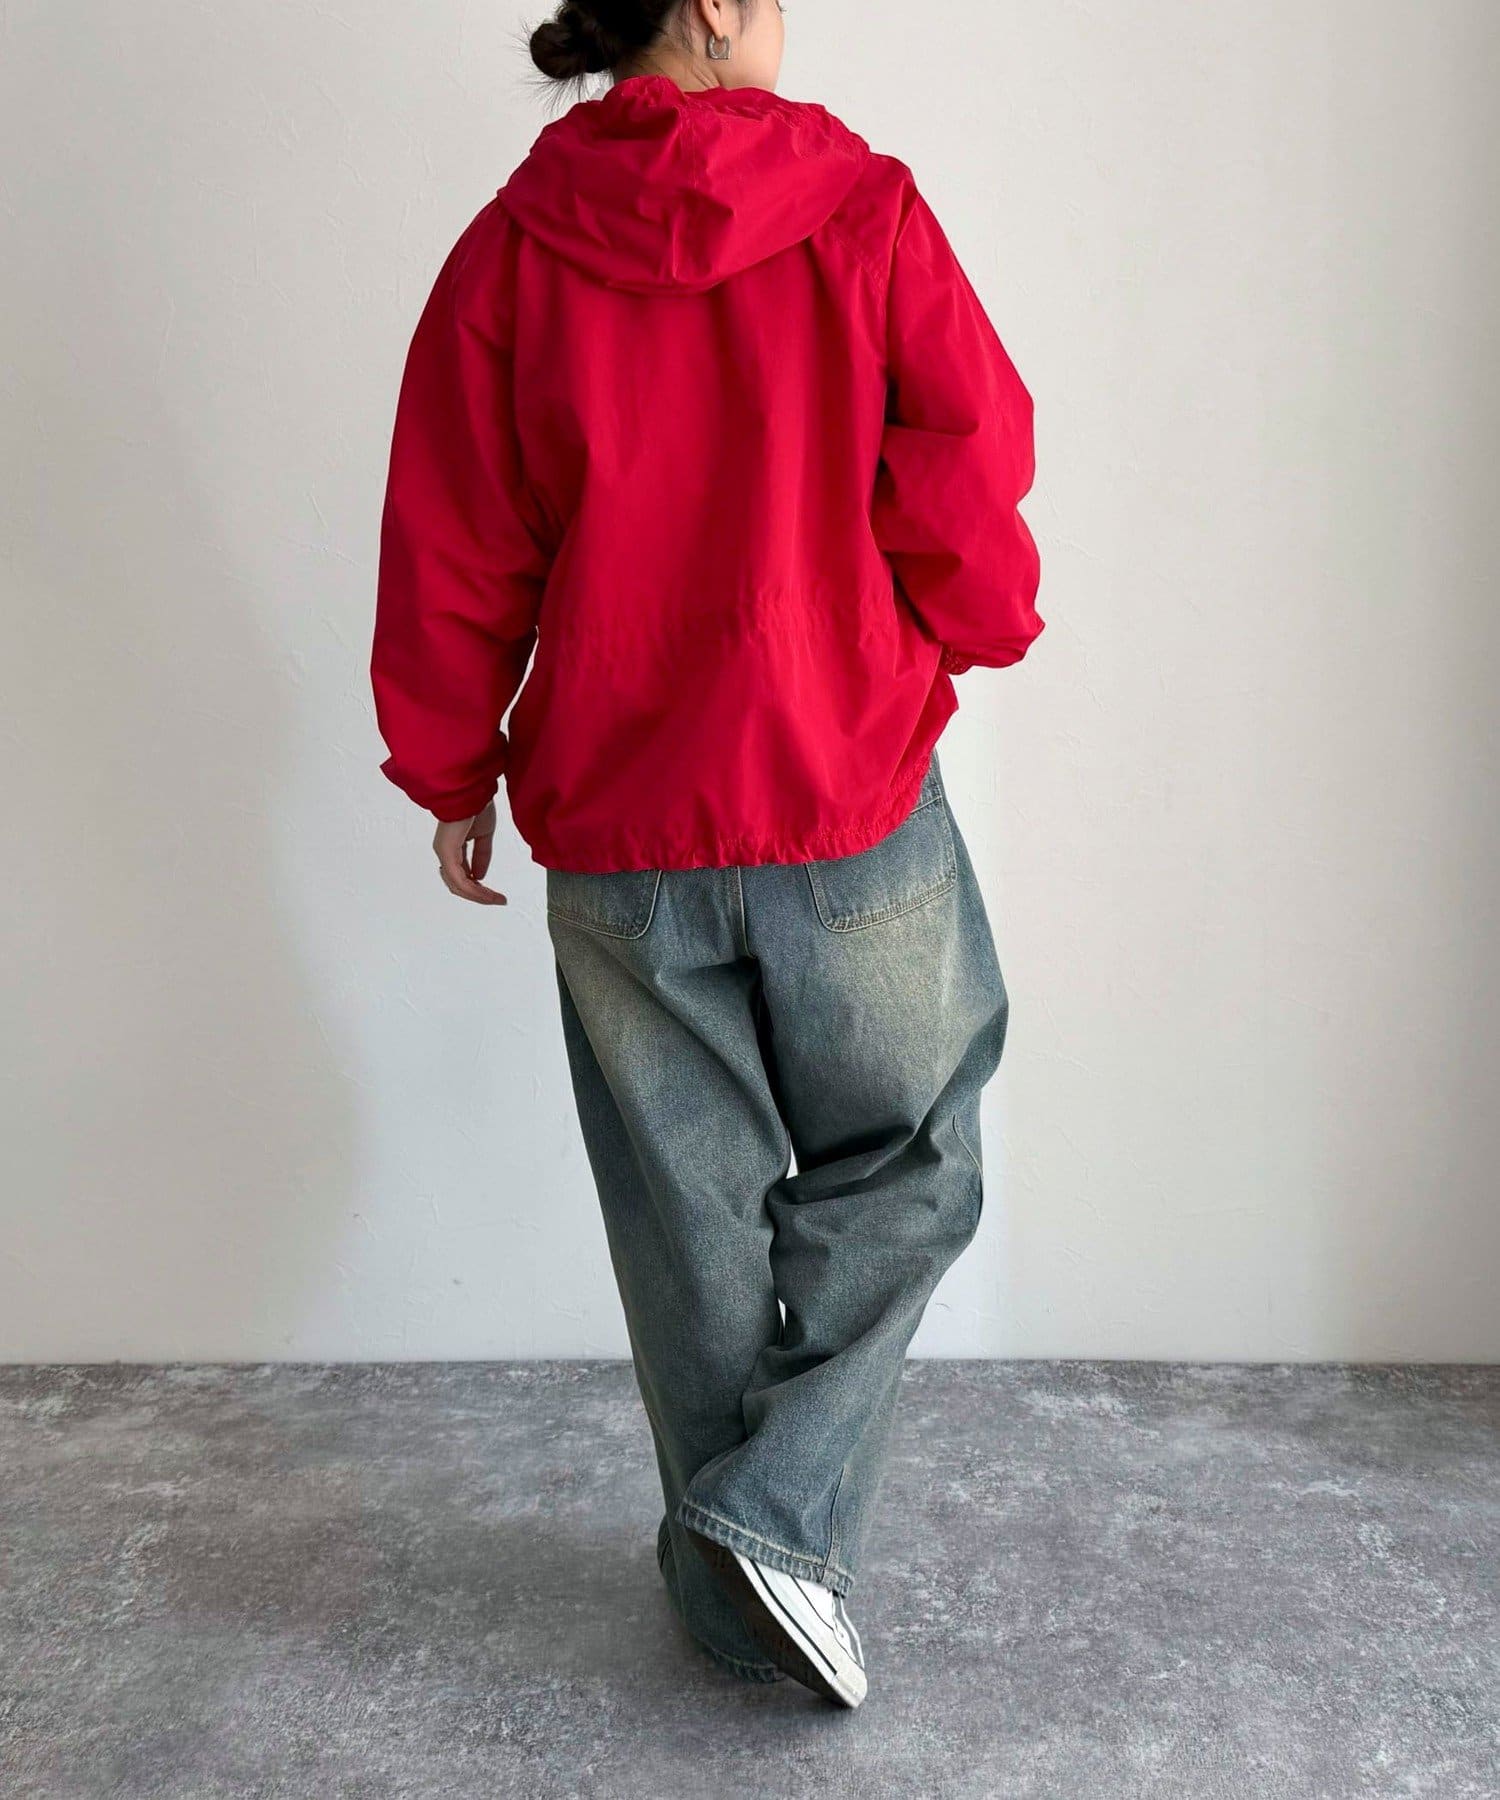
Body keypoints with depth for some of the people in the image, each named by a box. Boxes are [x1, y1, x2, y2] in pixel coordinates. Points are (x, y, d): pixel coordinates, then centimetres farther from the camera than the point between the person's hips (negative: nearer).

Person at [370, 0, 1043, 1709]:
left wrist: (454, 775, 12)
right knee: (900, 1170, 20)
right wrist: (976, 634, 17)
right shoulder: (863, 211, -5)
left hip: (616, 826, 3)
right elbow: (970, 474, -4)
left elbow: (451, 560, 1)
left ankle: (738, 1600, 31)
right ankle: (785, 1510, 8)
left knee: (690, 1219, 15)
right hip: (857, 805, -2)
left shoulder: (509, 251, 0)